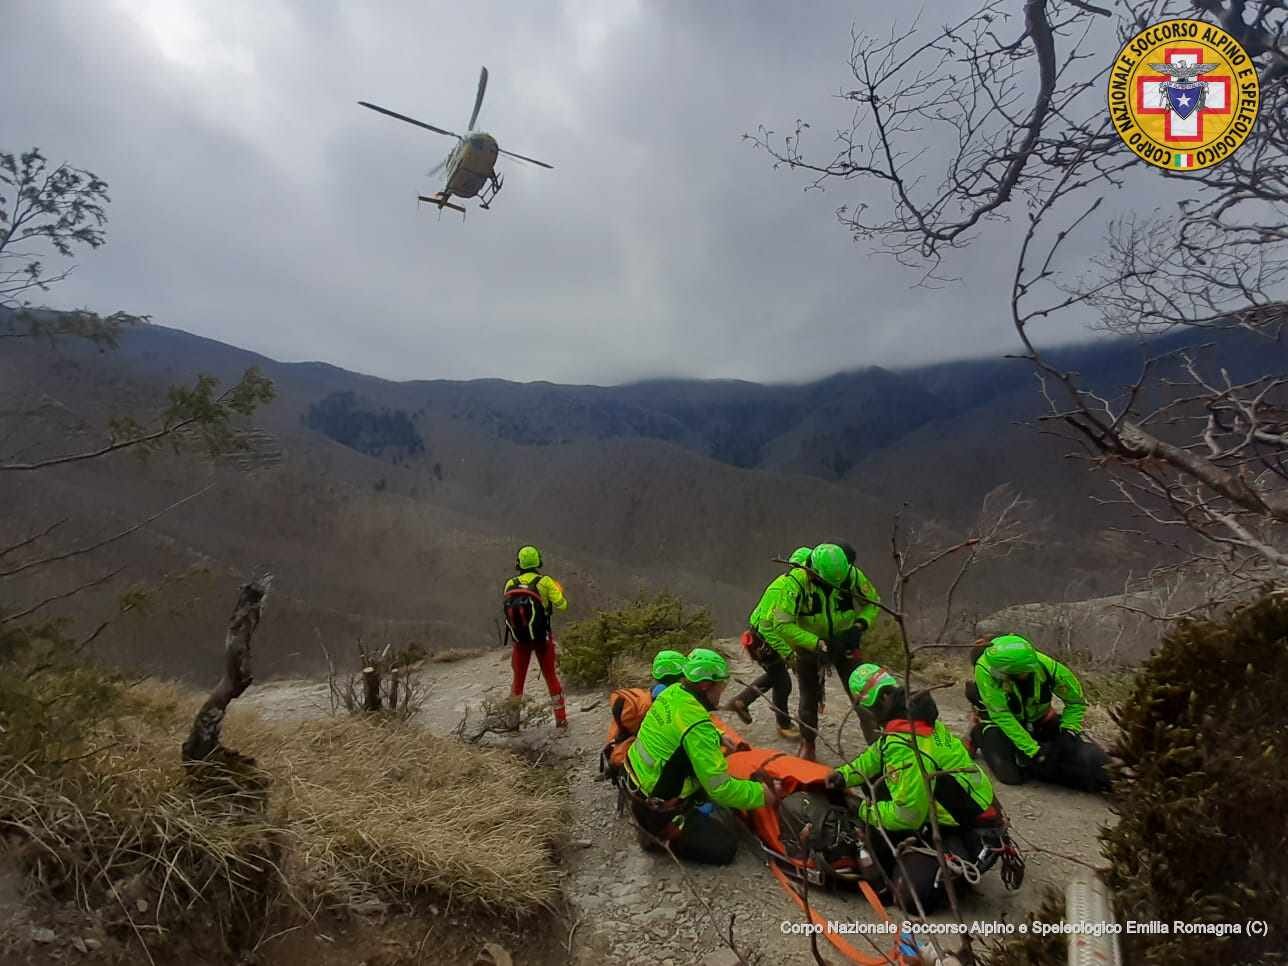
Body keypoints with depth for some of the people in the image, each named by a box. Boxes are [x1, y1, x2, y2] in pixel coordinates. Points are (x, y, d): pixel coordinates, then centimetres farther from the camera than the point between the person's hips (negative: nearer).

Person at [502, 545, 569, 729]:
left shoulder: (510, 584, -3)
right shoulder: (545, 581, -11)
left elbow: (506, 608, 2)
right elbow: (562, 604, -11)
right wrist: (559, 591, 9)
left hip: (519, 639, 2)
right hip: (542, 637, -2)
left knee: (518, 679, 17)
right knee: (551, 677, 10)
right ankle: (561, 719, 14)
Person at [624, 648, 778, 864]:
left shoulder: (673, 692, -6)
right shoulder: (697, 727, -30)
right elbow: (721, 789, -27)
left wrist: (719, 737, 15)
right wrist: (761, 794, -15)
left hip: (639, 785, 8)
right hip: (659, 811, -8)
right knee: (725, 848, 0)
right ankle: (664, 833, 1)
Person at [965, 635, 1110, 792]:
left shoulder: (1049, 667, -29)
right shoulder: (985, 669, -38)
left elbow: (1076, 702, -9)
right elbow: (1001, 715, -31)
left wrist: (1067, 734, -20)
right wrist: (1032, 750, -31)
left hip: (1038, 720, 3)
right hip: (1001, 722, -3)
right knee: (1013, 776, -17)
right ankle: (980, 736, 9)